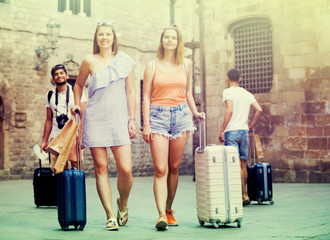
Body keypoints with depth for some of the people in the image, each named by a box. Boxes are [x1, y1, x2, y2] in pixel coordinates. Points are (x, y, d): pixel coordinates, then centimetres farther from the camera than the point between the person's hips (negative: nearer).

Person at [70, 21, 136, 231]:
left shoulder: (124, 61, 7)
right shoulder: (89, 61, 6)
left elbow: (130, 92, 8)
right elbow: (79, 84, 22)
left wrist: (132, 119, 3)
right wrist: (77, 105, 10)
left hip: (119, 119, 0)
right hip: (95, 119, 0)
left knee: (126, 169, -9)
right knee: (101, 168, -2)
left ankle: (123, 204, 21)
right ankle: (111, 216, 6)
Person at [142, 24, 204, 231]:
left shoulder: (186, 64, 11)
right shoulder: (152, 66, 4)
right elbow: (146, 97, 2)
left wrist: (195, 112, 7)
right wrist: (146, 125, -5)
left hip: (181, 115, 3)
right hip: (158, 116, -2)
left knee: (174, 167, 6)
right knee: (160, 169, -11)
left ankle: (169, 210, 17)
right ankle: (161, 215, -15)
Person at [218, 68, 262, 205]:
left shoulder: (228, 92, -3)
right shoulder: (247, 94, 14)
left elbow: (230, 110, -16)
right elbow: (259, 110, 5)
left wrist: (222, 131, -14)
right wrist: (252, 126, 16)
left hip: (231, 131, -6)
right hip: (244, 131, 6)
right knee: (243, 164, 11)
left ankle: (244, 196, -13)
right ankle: (244, 195, 15)